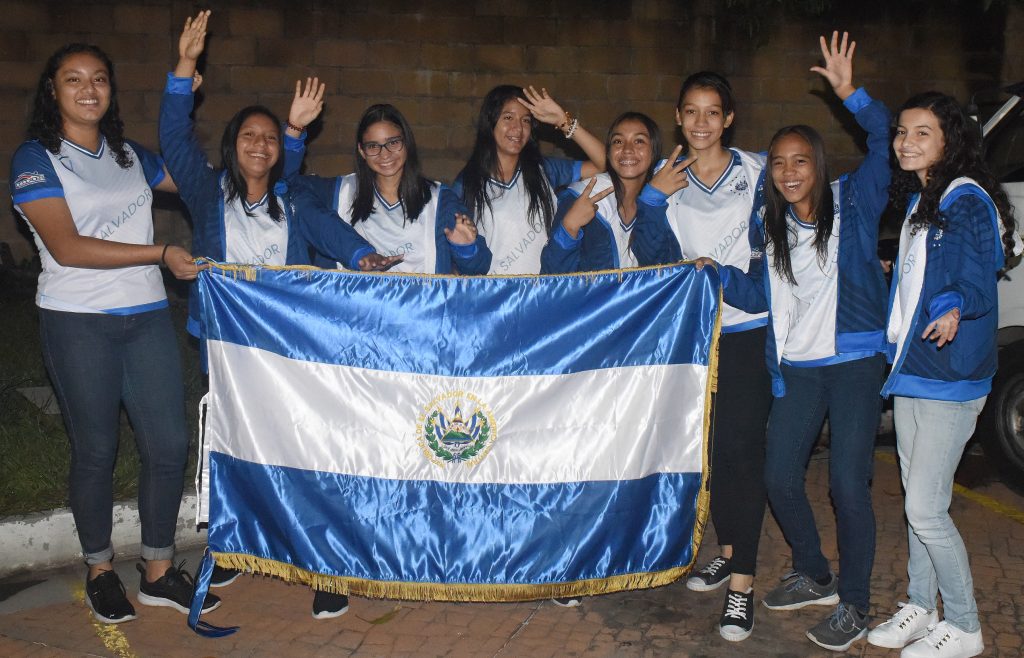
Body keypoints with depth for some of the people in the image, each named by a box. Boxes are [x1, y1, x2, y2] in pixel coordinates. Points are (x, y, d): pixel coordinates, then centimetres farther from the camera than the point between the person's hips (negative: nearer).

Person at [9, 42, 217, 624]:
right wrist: (162, 254, -17)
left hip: (147, 316, 5)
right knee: (96, 451, 6)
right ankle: (100, 570, 26)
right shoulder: (36, 159, -4)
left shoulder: (129, 155, 12)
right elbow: (67, 248, -15)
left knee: (170, 444, 2)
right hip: (78, 322, -4)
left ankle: (160, 571, 18)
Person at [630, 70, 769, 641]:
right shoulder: (667, 178, 6)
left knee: (742, 449, -7)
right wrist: (654, 197, -15)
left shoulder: (758, 171, -1)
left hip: (747, 330, -3)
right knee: (712, 445, 14)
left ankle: (742, 581, 0)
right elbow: (650, 255, -3)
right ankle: (729, 550, 32)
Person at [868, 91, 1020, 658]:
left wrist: (954, 309, -41)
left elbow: (978, 281, -22)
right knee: (916, 499, 16)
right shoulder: (917, 200, 13)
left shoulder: (967, 201, -14)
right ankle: (920, 608, 29)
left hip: (948, 377, -9)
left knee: (925, 509, -5)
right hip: (909, 370, 9)